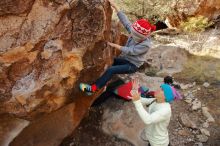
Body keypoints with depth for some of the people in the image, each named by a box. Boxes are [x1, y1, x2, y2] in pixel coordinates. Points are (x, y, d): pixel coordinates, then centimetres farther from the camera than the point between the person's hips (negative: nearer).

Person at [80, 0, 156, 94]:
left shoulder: (146, 45, -27)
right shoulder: (137, 34, -10)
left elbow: (130, 51, -27)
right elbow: (125, 21, -12)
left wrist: (114, 45, -24)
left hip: (132, 65, -8)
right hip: (125, 59, 8)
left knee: (111, 70, -24)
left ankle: (94, 88, -18)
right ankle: (104, 83, 10)